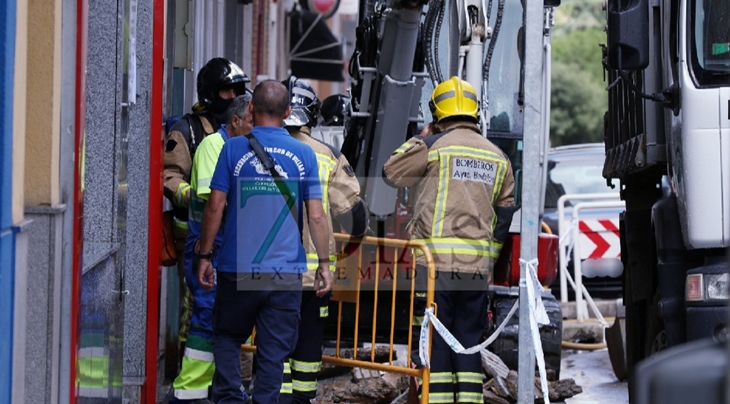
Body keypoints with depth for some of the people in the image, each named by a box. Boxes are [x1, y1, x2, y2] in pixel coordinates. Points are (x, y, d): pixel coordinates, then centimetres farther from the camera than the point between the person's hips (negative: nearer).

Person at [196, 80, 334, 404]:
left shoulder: (234, 149, -2)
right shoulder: (303, 154, 1)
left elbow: (215, 207, -3)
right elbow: (316, 216, 0)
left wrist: (204, 256, 5)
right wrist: (324, 264, 7)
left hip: (237, 268, -1)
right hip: (287, 273, 1)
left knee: (227, 338, 15)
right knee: (274, 349, 6)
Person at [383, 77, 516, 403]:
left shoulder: (434, 146, -4)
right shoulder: (498, 158, 13)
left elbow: (391, 172, 7)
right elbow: (504, 215, 16)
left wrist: (418, 139, 18)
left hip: (436, 262, -4)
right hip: (477, 266, 4)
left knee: (435, 338, -1)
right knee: (469, 338, 9)